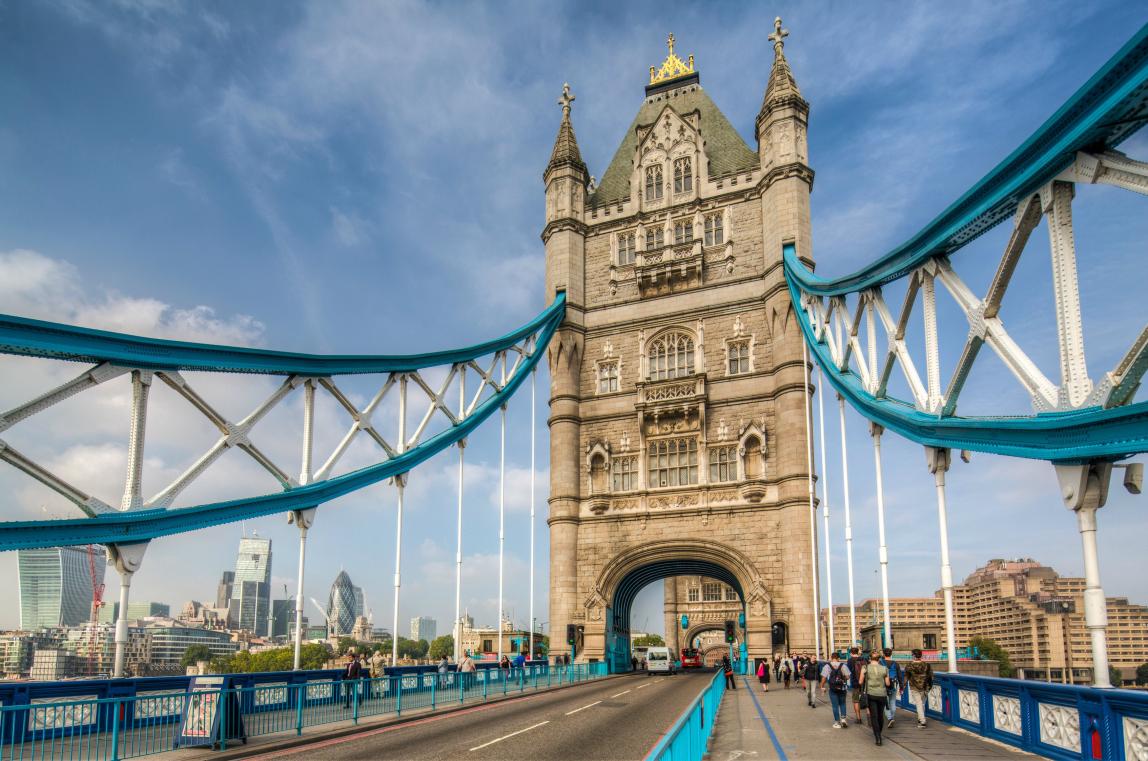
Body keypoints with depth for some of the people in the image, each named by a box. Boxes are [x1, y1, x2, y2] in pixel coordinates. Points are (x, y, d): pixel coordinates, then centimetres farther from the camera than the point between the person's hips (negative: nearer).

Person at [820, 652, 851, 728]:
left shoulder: (827, 666, -7)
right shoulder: (843, 665, -3)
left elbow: (824, 677, -9)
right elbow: (847, 677, -3)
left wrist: (822, 686, 3)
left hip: (832, 688, -1)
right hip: (842, 688, 1)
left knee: (835, 705, 7)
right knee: (842, 704, 19)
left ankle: (837, 723, 11)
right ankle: (843, 718, 5)